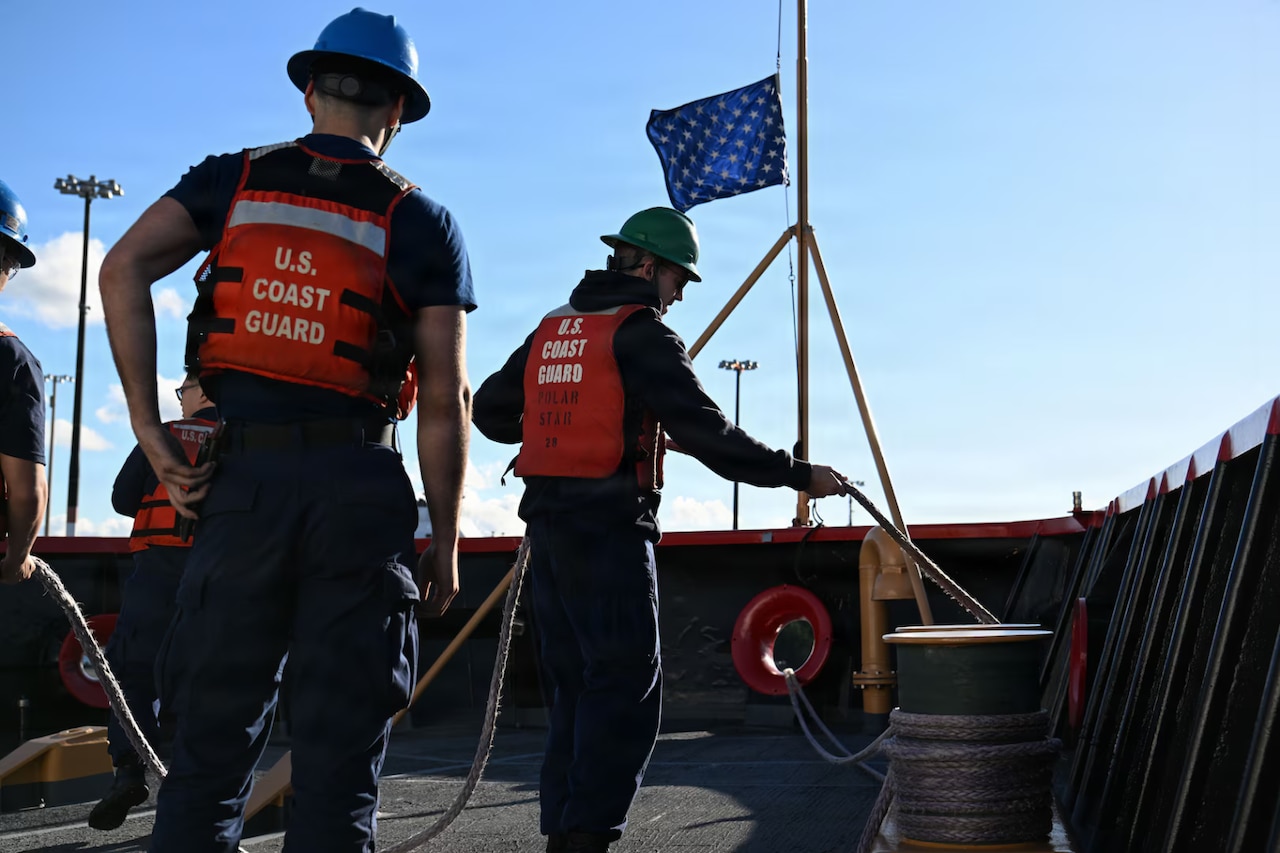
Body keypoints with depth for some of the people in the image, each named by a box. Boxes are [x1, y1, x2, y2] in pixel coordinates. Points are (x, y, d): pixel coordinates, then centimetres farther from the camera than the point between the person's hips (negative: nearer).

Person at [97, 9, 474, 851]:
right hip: (360, 488, -1)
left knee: (211, 742, 9)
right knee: (341, 749, 5)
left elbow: (124, 268, -4)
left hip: (243, 478, 2)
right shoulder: (423, 223, 7)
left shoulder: (235, 179, 11)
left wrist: (150, 428, -4)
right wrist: (444, 541, 8)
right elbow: (445, 404, 2)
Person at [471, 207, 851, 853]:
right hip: (610, 528, -8)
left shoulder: (551, 328, 15)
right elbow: (705, 433, -15)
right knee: (627, 684, -5)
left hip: (546, 526, 8)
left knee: (575, 684, 13)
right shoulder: (643, 333, -8)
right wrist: (800, 475, -9)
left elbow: (488, 411, 20)